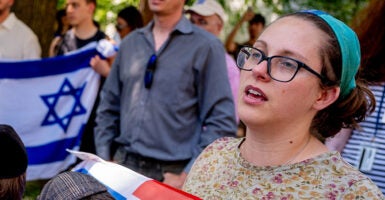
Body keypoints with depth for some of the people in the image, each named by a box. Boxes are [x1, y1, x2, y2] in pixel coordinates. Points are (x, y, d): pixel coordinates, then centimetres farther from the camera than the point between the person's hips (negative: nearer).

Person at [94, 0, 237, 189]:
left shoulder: (206, 46, -7)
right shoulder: (130, 42, 8)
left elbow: (222, 122, -11)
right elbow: (109, 106, 13)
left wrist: (187, 176, -15)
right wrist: (104, 159, 4)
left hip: (171, 172, -4)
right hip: (123, 164, 4)